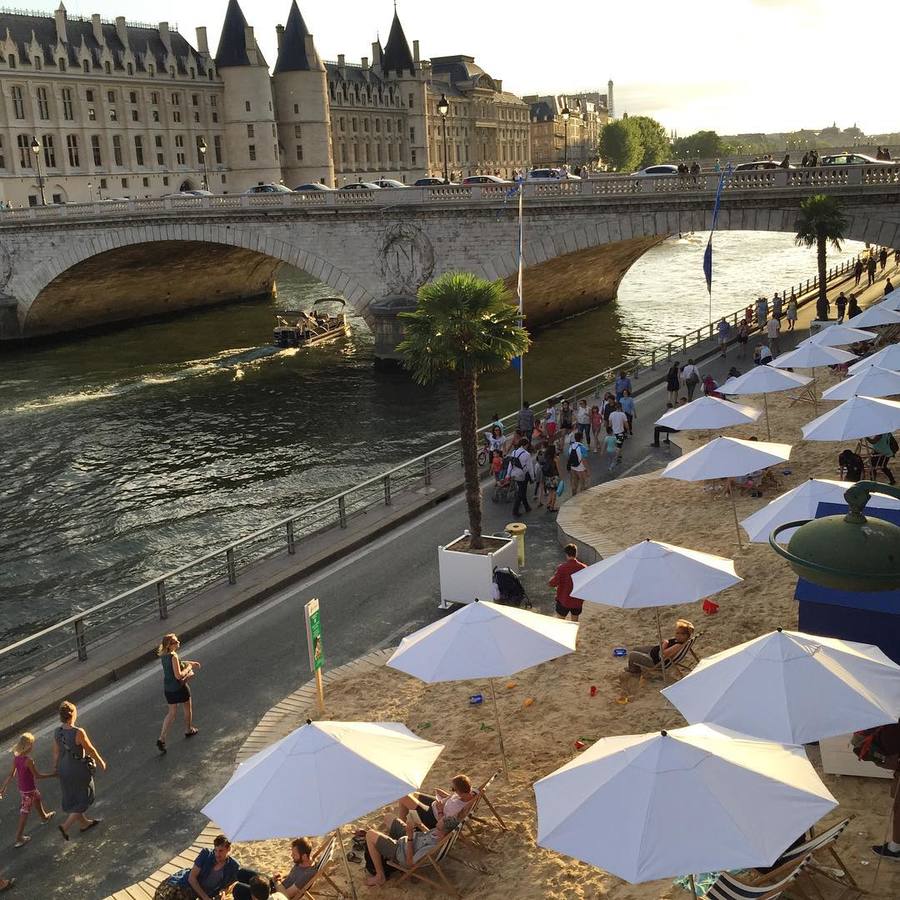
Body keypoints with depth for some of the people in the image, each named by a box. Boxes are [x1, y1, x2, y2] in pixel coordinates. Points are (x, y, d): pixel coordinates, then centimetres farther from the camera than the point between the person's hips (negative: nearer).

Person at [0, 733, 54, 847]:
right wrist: (52, 774, -7)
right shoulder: (29, 760, -29)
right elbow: (37, 775, -18)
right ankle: (19, 837, 15)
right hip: (29, 789, -8)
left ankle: (44, 816, 56)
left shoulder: (16, 757, -8)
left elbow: (11, 775, -3)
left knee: (38, 798, 31)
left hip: (20, 786, 8)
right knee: (25, 812, 7)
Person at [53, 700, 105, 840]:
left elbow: (56, 752, 2)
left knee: (72, 798, 23)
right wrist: (101, 762, -1)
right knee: (83, 800, 15)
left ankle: (84, 823, 42)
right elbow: (90, 750, -18)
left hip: (64, 769, 7)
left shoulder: (57, 732, -11)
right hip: (80, 770, -6)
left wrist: (55, 767, 19)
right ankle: (66, 826, 9)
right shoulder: (79, 733, -30)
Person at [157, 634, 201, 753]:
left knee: (172, 713, 16)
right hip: (179, 687, -7)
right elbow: (178, 675, -27)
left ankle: (161, 738, 6)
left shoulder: (163, 655, 0)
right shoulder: (173, 657, -25)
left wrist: (190, 662, 16)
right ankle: (189, 730, 38)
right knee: (188, 708, 20)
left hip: (167, 688, 7)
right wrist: (188, 668, -13)